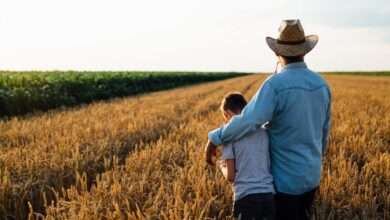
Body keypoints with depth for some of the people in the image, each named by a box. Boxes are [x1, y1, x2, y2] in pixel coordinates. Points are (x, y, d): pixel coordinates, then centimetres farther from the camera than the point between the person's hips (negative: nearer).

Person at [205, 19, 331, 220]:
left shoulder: (276, 84, -23)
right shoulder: (321, 84, 1)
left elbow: (248, 121, -33)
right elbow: (323, 132, 11)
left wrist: (215, 138, -20)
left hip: (286, 178, -7)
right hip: (311, 175, 7)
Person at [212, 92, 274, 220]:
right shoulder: (263, 131, 10)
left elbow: (230, 176, -3)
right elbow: (271, 164, 15)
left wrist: (222, 166, 19)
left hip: (246, 196, -4)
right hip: (269, 194, 4)